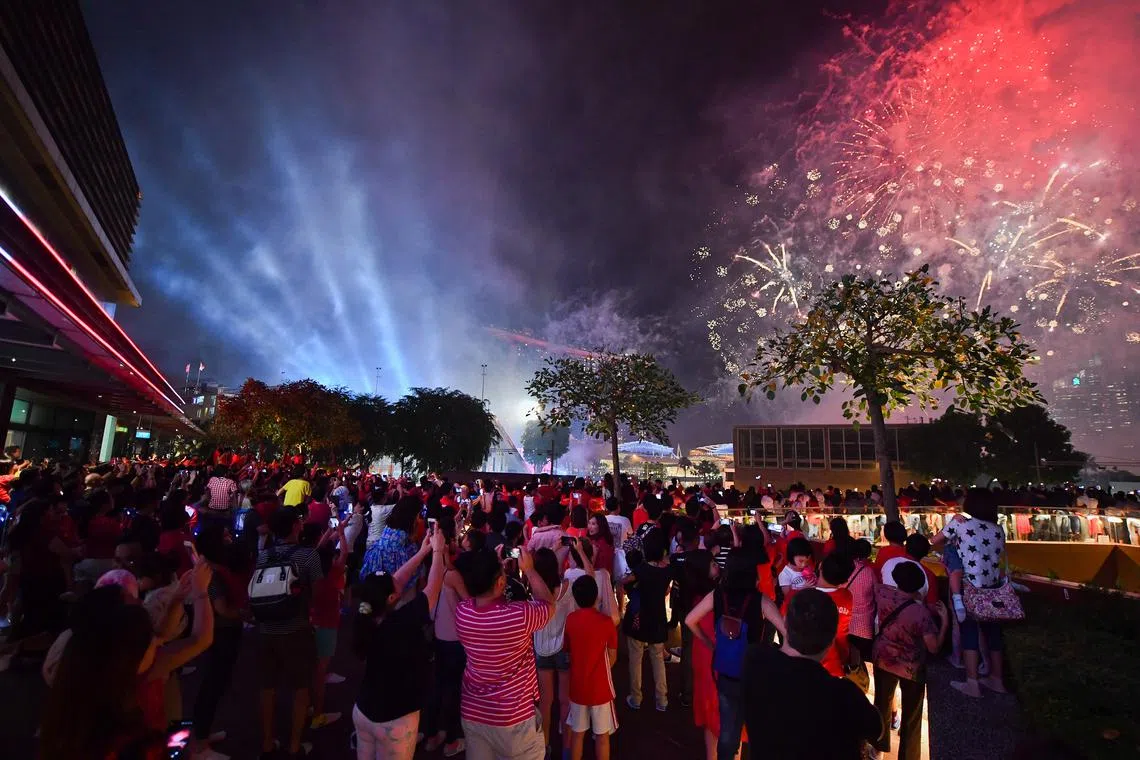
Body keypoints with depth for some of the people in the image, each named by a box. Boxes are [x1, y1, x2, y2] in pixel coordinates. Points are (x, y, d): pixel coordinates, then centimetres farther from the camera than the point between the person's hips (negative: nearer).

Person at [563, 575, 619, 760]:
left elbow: (567, 650, 7)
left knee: (577, 733, 18)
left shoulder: (570, 620, -8)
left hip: (577, 686, 3)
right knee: (602, 735, 12)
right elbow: (612, 657, -6)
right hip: (601, 687, -3)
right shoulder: (606, 622, -17)